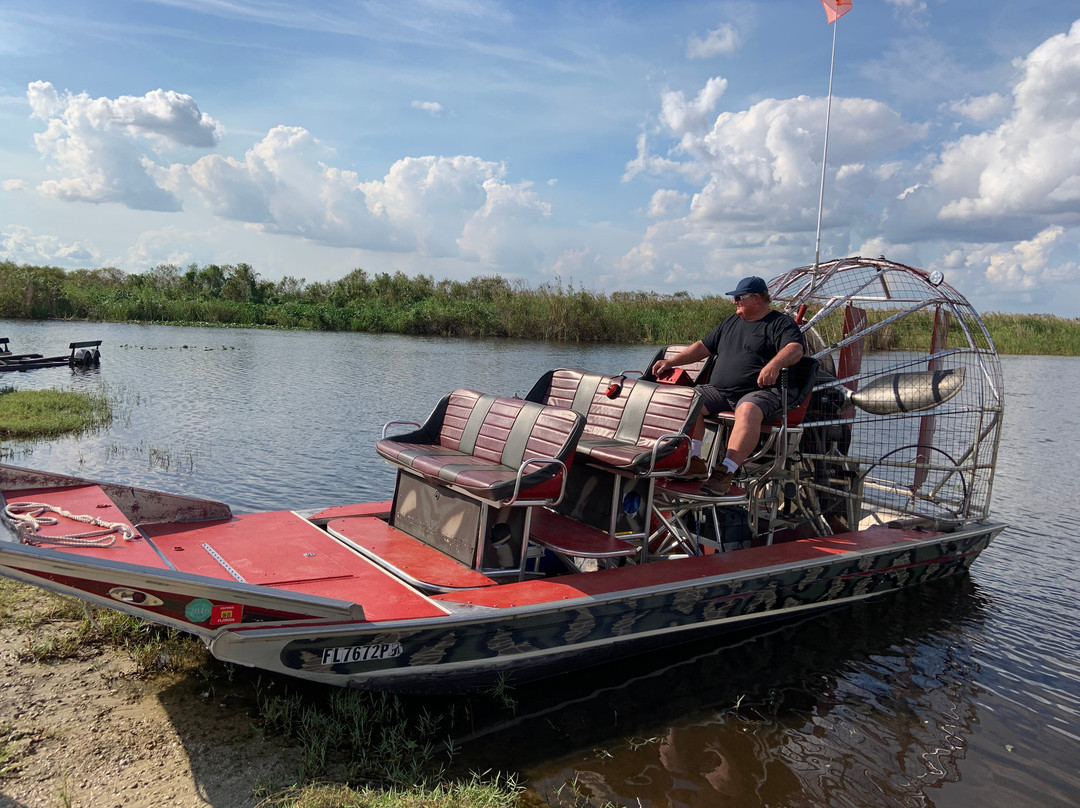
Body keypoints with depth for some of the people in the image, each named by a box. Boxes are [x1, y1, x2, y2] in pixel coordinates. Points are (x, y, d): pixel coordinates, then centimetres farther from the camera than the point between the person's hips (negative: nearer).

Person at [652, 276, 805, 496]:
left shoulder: (781, 323, 2)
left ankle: (725, 472, -44)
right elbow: (704, 346, 28)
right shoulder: (731, 323, 24)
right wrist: (672, 361, 18)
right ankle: (694, 462, -19)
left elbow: (795, 349, -17)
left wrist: (774, 364, -39)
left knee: (748, 411, -39)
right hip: (719, 391, 7)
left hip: (761, 392, -7)